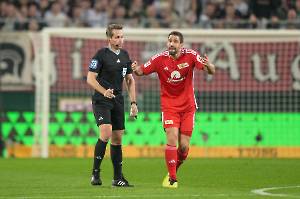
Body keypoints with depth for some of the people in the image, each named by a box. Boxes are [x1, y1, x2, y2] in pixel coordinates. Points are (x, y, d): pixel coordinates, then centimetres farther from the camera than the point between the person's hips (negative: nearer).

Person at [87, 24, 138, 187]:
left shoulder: (125, 55, 11)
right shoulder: (101, 54, -8)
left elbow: (130, 80, 19)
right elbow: (90, 78, -11)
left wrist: (133, 103, 12)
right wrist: (104, 91, -26)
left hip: (118, 101, 6)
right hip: (101, 100, -6)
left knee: (117, 138, 7)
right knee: (106, 132, -21)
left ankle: (118, 177, 13)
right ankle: (95, 172, -11)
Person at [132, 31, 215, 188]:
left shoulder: (190, 56, -9)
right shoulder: (160, 59, -8)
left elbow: (211, 71, -12)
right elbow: (142, 71, 1)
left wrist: (208, 66, -36)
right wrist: (136, 69, -22)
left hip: (188, 106, 1)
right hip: (169, 106, -1)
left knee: (184, 146, -1)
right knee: (172, 138, -18)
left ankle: (173, 171, 26)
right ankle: (172, 179, -8)